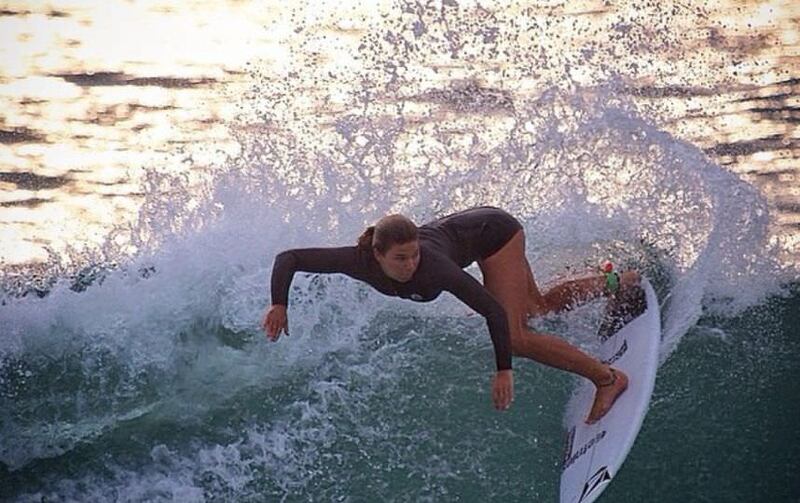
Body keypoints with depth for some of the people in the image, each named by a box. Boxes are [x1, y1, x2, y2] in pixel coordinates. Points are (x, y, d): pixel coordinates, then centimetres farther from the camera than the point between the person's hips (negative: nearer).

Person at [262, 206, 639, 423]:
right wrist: (279, 304, -35)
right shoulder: (361, 261, -31)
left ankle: (608, 378, -2)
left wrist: (503, 370, -44)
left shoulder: (432, 266, -44)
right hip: (465, 228, 6)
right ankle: (615, 284, 46)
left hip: (495, 231, -6)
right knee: (538, 308, 24)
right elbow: (287, 259, -24)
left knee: (515, 336, -17)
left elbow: (494, 311, -41)